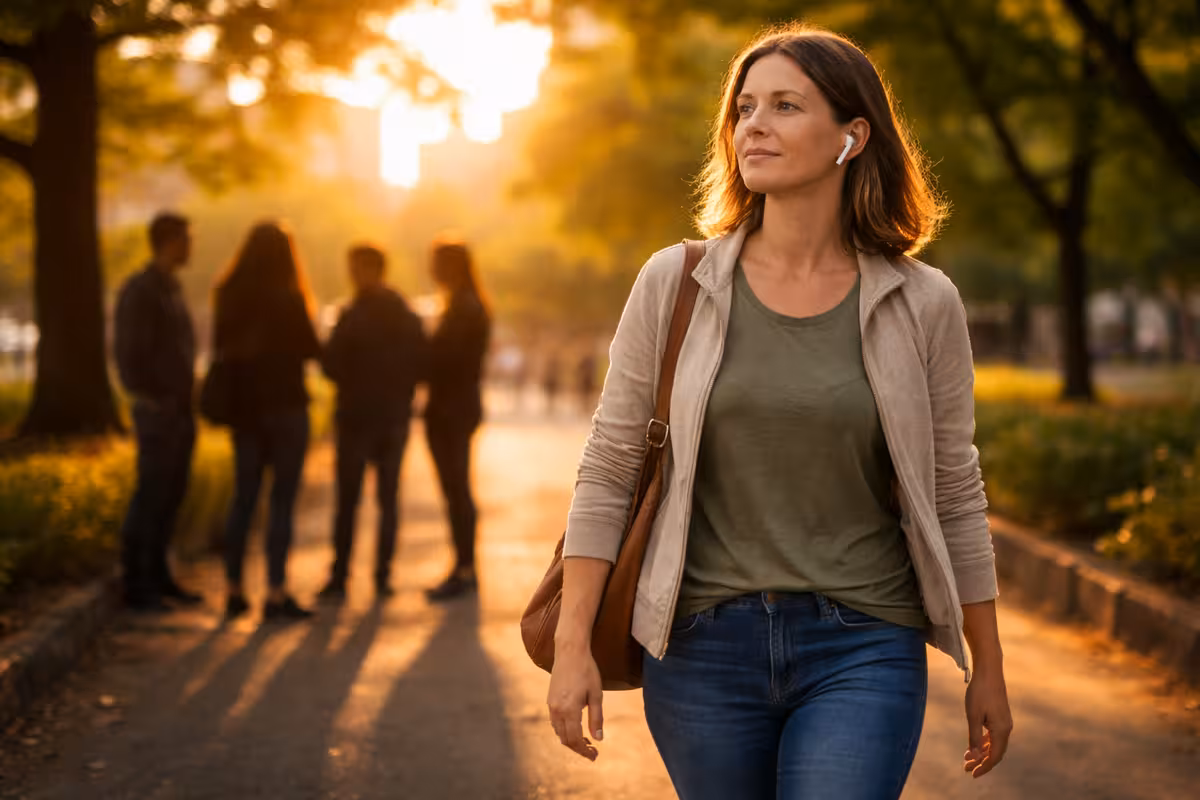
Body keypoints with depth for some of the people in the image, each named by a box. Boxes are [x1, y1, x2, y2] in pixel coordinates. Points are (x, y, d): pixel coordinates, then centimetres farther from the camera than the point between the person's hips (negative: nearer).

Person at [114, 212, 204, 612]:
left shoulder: (172, 290, 17)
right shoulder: (139, 291, -10)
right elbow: (129, 354, -14)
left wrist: (188, 400, 12)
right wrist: (150, 399, -15)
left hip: (181, 413, 8)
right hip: (158, 413, -8)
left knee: (172, 496, 10)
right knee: (151, 497, -7)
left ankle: (158, 575, 17)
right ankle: (135, 583, -3)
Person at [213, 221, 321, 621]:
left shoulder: (228, 296, 2)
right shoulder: (287, 297, -13)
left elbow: (221, 347, 9)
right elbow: (310, 348, -6)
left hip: (243, 407, 5)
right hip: (285, 404, -5)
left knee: (243, 499, 12)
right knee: (282, 501, -1)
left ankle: (235, 591, 15)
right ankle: (276, 593, -3)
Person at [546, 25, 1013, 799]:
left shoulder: (921, 304, -1)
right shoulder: (675, 284, -1)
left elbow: (956, 495, 6)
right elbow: (608, 469, 2)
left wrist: (988, 671, 10)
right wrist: (574, 645, -2)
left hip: (862, 651, -1)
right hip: (704, 647, 1)